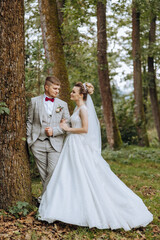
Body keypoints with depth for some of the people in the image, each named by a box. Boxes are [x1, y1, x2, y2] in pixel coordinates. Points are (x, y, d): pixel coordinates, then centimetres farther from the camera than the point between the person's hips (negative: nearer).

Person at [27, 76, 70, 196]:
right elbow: (30, 122, 9)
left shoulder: (63, 104, 10)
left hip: (55, 143, 0)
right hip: (38, 143, 0)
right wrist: (29, 140, 3)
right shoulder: (35, 101, 8)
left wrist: (54, 131, -7)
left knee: (53, 172, -10)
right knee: (43, 173, 4)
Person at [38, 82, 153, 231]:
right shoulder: (77, 108, 15)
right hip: (73, 146, 10)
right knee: (71, 178, 9)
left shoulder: (83, 108, -13)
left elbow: (85, 129, -20)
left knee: (85, 178, -5)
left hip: (80, 147, -10)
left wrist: (68, 129, -12)